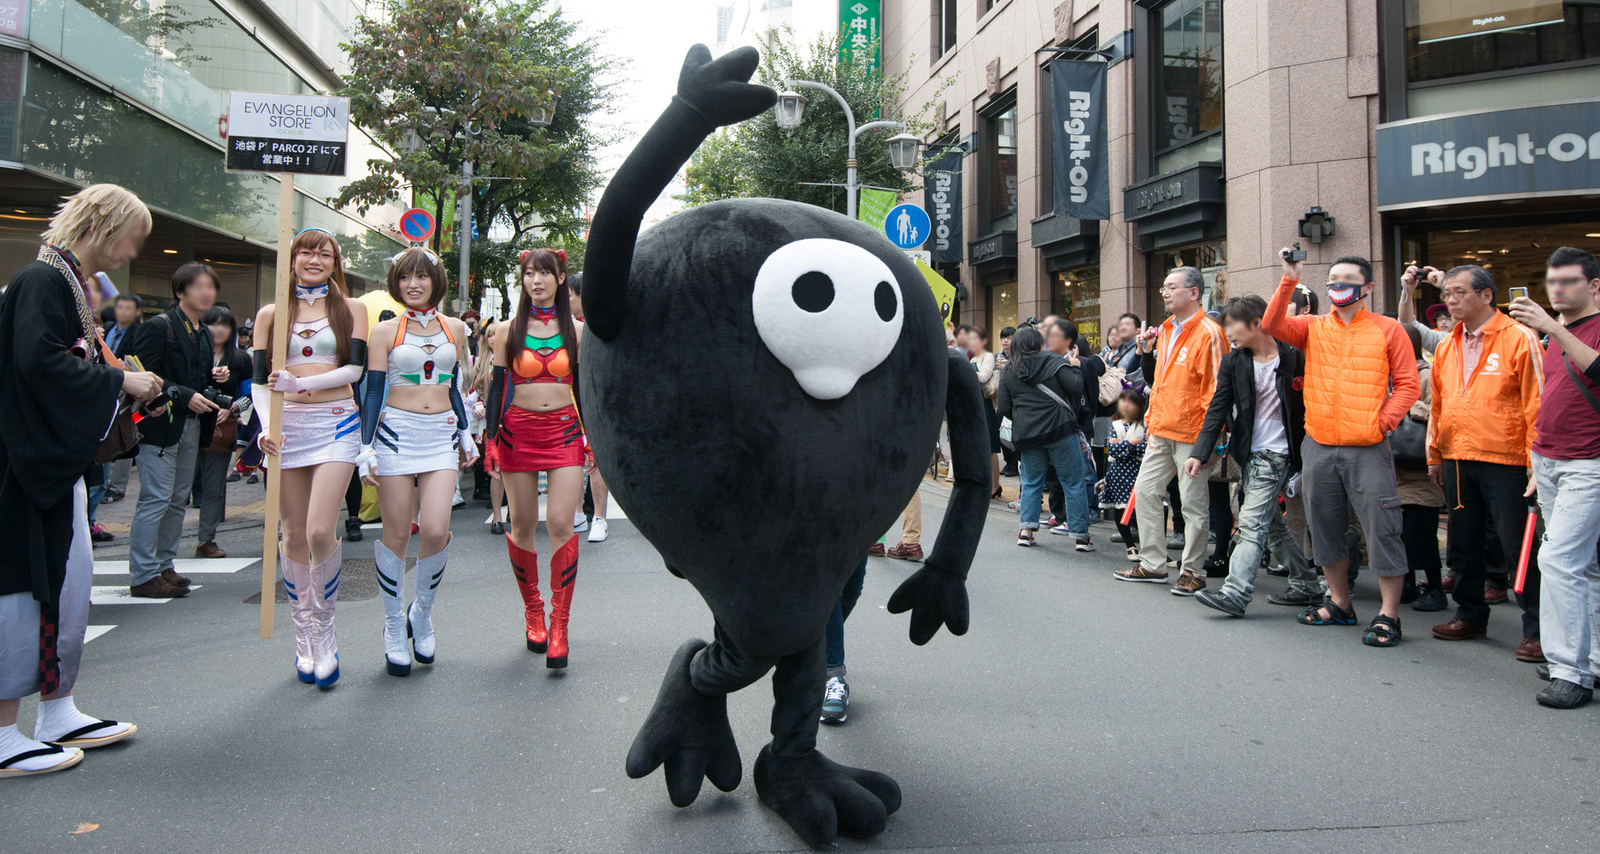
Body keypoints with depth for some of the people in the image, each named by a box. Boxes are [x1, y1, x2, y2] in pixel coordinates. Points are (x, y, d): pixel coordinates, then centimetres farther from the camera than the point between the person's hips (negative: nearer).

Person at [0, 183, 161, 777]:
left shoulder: (71, 283, 16)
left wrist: (126, 386, 8)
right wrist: (118, 380, -17)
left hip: (57, 457, 10)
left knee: (70, 579, 13)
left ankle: (58, 716, 24)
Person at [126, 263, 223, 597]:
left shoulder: (204, 334, 18)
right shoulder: (158, 326, -9)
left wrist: (211, 403, 8)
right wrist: (184, 396, -20)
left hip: (192, 427, 8)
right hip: (161, 425, -8)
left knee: (178, 500, 12)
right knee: (156, 499, -7)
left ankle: (163, 565, 21)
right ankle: (143, 575, -1)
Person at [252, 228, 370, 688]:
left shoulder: (351, 309, 9)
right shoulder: (271, 314, 13)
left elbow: (354, 368, -3)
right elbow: (260, 379, 8)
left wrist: (300, 383, -16)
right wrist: (266, 425, -9)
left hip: (336, 424, -2)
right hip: (288, 427, 2)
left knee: (320, 531, -16)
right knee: (294, 536, 4)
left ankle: (324, 628, 3)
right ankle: (304, 636, 17)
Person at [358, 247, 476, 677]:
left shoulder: (454, 328, 12)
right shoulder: (385, 331, 4)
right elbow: (373, 391, 1)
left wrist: (466, 435, 18)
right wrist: (366, 447, -5)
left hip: (442, 436, 2)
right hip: (396, 432, -1)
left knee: (435, 530, -13)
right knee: (396, 533, 1)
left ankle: (422, 613, 11)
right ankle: (394, 627, 16)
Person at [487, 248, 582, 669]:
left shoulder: (576, 331, 6)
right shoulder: (508, 331, 5)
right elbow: (497, 385, 6)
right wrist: (491, 439, 0)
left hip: (564, 432, -1)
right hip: (519, 432, 1)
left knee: (561, 524, -12)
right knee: (523, 527, 6)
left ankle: (559, 626, -7)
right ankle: (533, 611, 24)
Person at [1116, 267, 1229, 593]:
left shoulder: (1208, 333, -12)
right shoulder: (1165, 330, 14)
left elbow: (1216, 387, -14)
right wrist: (1147, 352, 7)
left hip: (1191, 433, -8)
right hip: (1161, 430, 8)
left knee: (1193, 503, 1)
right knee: (1145, 492, 10)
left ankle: (1193, 572, 12)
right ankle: (1152, 564, 20)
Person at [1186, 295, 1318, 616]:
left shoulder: (1294, 357, -7)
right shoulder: (1233, 362, 5)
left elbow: (1310, 408, -2)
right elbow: (1218, 409, 0)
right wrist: (1200, 452, -10)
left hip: (1276, 454, -6)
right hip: (1249, 453, 6)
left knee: (1252, 522, -13)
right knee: (1270, 523, 14)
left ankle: (1235, 593, -15)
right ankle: (1305, 585, 28)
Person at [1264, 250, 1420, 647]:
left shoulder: (1387, 329, 3)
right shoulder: (1313, 327, 10)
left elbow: (1408, 384, 2)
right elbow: (1273, 325, -9)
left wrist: (1382, 422, -10)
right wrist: (1289, 279, -15)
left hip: (1368, 450, -3)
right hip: (1318, 447, 4)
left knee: (1381, 529, -5)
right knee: (1326, 529, 12)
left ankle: (1388, 615, 5)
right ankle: (1340, 603, 27)